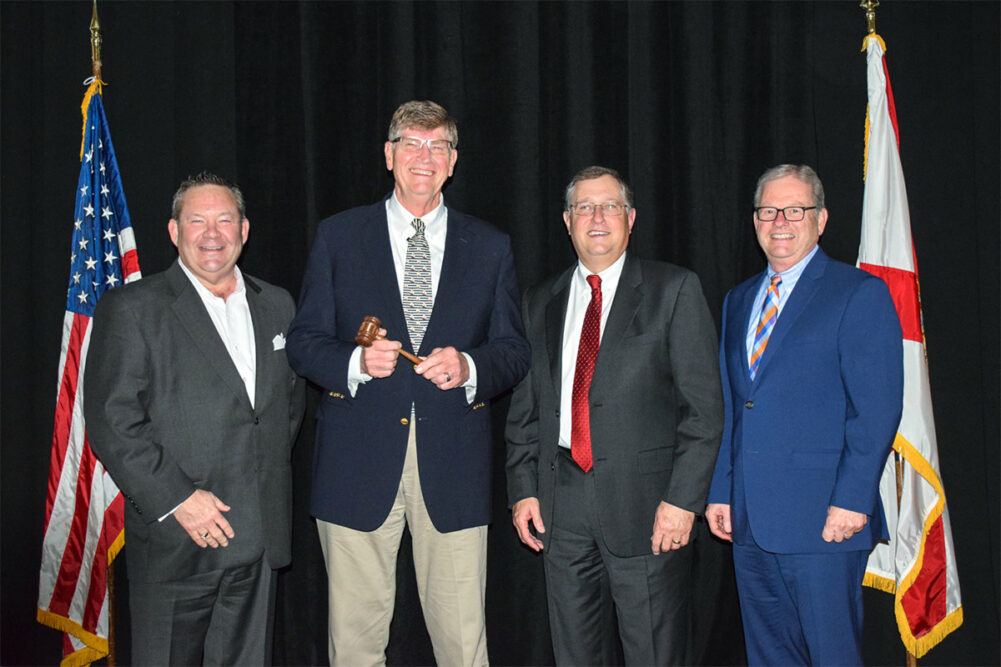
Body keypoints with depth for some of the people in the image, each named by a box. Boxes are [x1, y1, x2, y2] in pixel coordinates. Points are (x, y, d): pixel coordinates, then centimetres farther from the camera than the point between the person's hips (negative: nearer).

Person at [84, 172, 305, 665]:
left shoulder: (276, 305, 12)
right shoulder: (132, 308, -4)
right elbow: (110, 421, -10)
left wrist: (271, 471, 9)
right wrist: (176, 499, -15)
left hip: (261, 539, 5)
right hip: (174, 544, -4)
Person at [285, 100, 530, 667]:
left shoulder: (490, 247, 11)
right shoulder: (339, 237, 9)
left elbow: (514, 350, 10)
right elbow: (304, 341, 7)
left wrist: (469, 366, -12)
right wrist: (356, 362, -14)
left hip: (454, 467, 1)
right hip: (359, 464, 0)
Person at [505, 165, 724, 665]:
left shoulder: (674, 291, 0)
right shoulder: (540, 303, 14)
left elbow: (703, 404, -5)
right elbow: (524, 408, 16)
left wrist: (682, 498, -12)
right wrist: (523, 489, 7)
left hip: (645, 503, -4)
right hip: (560, 507, 4)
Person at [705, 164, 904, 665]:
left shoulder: (859, 293, -4)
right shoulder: (738, 300, 17)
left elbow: (878, 410, -10)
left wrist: (851, 500, -17)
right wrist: (719, 492, 12)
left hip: (823, 520, -6)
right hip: (749, 520, 6)